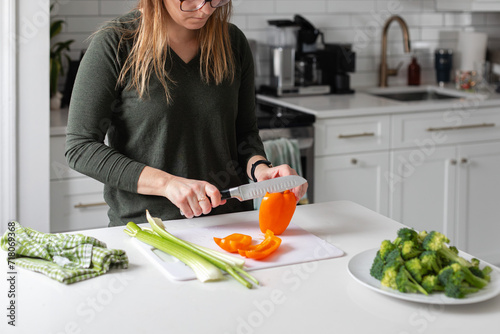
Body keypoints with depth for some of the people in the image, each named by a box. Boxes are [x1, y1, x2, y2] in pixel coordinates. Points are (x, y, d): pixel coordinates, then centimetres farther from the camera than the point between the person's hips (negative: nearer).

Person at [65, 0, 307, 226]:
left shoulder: (232, 42, 6)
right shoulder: (114, 44, -8)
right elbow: (80, 148, -10)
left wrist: (259, 168, -8)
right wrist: (167, 183, -19)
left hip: (228, 219, 5)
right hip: (144, 225, -4)